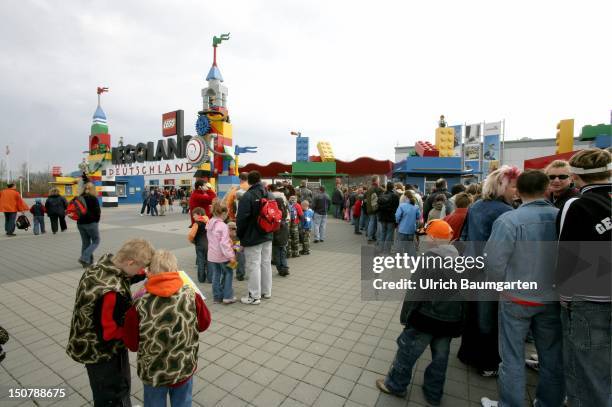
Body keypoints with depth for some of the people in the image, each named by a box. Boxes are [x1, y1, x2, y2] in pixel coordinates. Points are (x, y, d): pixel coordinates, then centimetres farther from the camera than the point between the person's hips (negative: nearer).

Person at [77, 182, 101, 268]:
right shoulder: (93, 198, -9)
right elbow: (97, 211, -10)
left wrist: (81, 219, 15)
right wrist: (96, 221, 3)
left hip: (80, 223, 6)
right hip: (91, 223, -6)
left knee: (85, 242, 13)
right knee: (96, 241, 5)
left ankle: (87, 261, 16)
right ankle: (84, 258, -8)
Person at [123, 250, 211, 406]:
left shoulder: (139, 306, -25)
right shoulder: (191, 296, -23)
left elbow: (131, 344, -9)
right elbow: (204, 324, -6)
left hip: (153, 372, 0)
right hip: (185, 369, 0)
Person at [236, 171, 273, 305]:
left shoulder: (247, 196, -16)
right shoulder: (269, 195, 6)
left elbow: (241, 219, -17)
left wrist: (239, 235, -3)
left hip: (252, 237, -7)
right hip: (267, 236, 7)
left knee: (254, 266, 1)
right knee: (266, 263, 15)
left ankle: (254, 296, 11)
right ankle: (266, 291, 29)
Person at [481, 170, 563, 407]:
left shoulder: (509, 220, -20)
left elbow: (494, 261, -18)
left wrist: (498, 286, 2)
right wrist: (557, 285, 17)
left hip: (517, 298, -4)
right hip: (553, 298, 4)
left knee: (513, 356, 10)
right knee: (552, 355, 20)